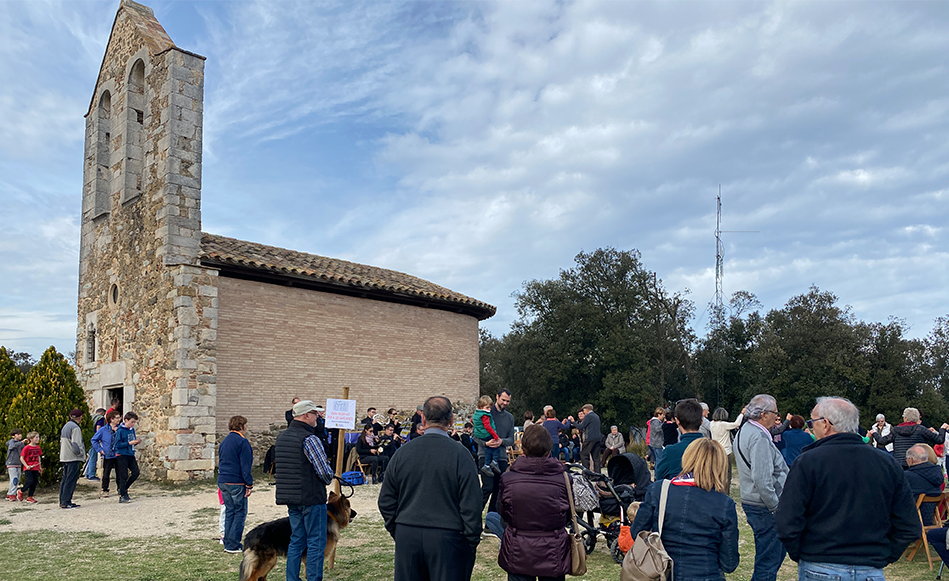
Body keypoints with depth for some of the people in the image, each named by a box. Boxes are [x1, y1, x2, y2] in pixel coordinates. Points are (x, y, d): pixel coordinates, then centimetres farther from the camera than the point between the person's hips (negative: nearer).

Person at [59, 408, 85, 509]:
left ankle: (62, 501, 15)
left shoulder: (65, 427, 16)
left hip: (64, 458, 9)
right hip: (73, 458, -9)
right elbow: (76, 444, -20)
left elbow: (61, 442, 20)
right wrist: (81, 455, -7)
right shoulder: (75, 428, -13)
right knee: (71, 480, -6)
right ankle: (66, 502, -7)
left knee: (65, 479, 12)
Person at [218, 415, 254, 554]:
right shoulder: (242, 442, -12)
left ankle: (228, 543, 15)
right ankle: (233, 545, -3)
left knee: (229, 511, 14)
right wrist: (249, 484, -13)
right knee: (240, 512, -2)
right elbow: (245, 466, -15)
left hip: (222, 481, 8)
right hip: (236, 483, -8)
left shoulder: (224, 441, 15)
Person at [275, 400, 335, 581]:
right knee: (316, 542, 0)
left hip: (290, 497, 8)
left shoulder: (281, 437, 11)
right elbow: (325, 470, -19)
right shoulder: (309, 439, -17)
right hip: (311, 498, -8)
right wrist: (328, 479, 3)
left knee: (296, 540, 16)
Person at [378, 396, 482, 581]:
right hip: (448, 538, -3)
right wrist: (473, 542, 0)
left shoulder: (403, 452, 1)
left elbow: (386, 501, 7)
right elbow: (471, 506, -11)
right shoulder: (460, 455, -11)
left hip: (407, 537, 3)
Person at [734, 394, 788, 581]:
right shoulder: (759, 437, -20)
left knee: (777, 552, 21)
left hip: (751, 502, 10)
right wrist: (775, 506, -18)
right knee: (768, 560, -3)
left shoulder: (744, 431, 14)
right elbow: (762, 479, -27)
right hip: (764, 509, -10)